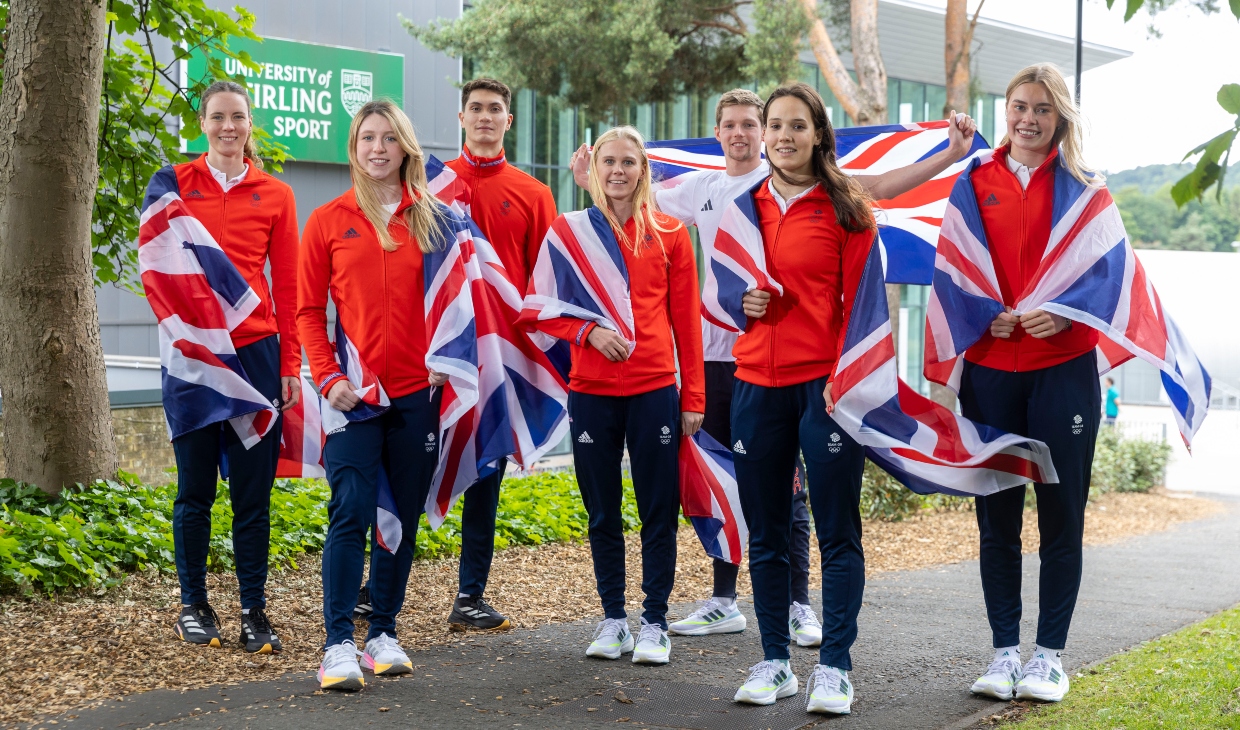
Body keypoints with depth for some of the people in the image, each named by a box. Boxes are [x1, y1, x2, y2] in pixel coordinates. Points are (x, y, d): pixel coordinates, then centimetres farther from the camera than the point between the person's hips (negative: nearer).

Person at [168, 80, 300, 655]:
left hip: (255, 350, 0)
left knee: (253, 491, 2)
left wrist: (290, 363, 3)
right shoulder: (176, 183, 5)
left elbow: (287, 287, 7)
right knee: (194, 488, 6)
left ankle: (254, 610, 10)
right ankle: (193, 605, 18)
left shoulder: (275, 196, 6)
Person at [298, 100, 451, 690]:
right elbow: (309, 310, 5)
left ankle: (383, 634, 18)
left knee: (403, 518, 7)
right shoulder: (328, 221, 5)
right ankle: (339, 646, -8)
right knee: (351, 511, -11)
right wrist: (327, 377, -6)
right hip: (355, 392, -2)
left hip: (417, 391, 2)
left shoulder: (429, 219, 9)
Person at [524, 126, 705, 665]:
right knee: (602, 512, 9)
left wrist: (693, 397, 2)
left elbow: (686, 319, 6)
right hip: (591, 390, 1)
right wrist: (588, 331, -13)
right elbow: (540, 307, 4)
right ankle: (613, 620, 20)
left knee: (658, 510, 2)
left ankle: (655, 623, 12)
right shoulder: (568, 230, 6)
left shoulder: (669, 234, 5)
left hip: (656, 388, -1)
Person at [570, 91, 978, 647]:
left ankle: (798, 605, 6)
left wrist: (952, 154, -16)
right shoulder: (701, 188, 11)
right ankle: (723, 602, 21)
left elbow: (880, 186, -9)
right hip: (713, 348, 5)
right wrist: (589, 181, 27)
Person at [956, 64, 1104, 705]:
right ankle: (1004, 652, 14)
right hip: (990, 368, 1)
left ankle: (1050, 653, 12)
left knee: (1061, 514, 2)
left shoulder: (1081, 186, 5)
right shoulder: (978, 182, 8)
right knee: (996, 515, 4)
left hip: (1064, 367, -1)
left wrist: (1064, 313, -15)